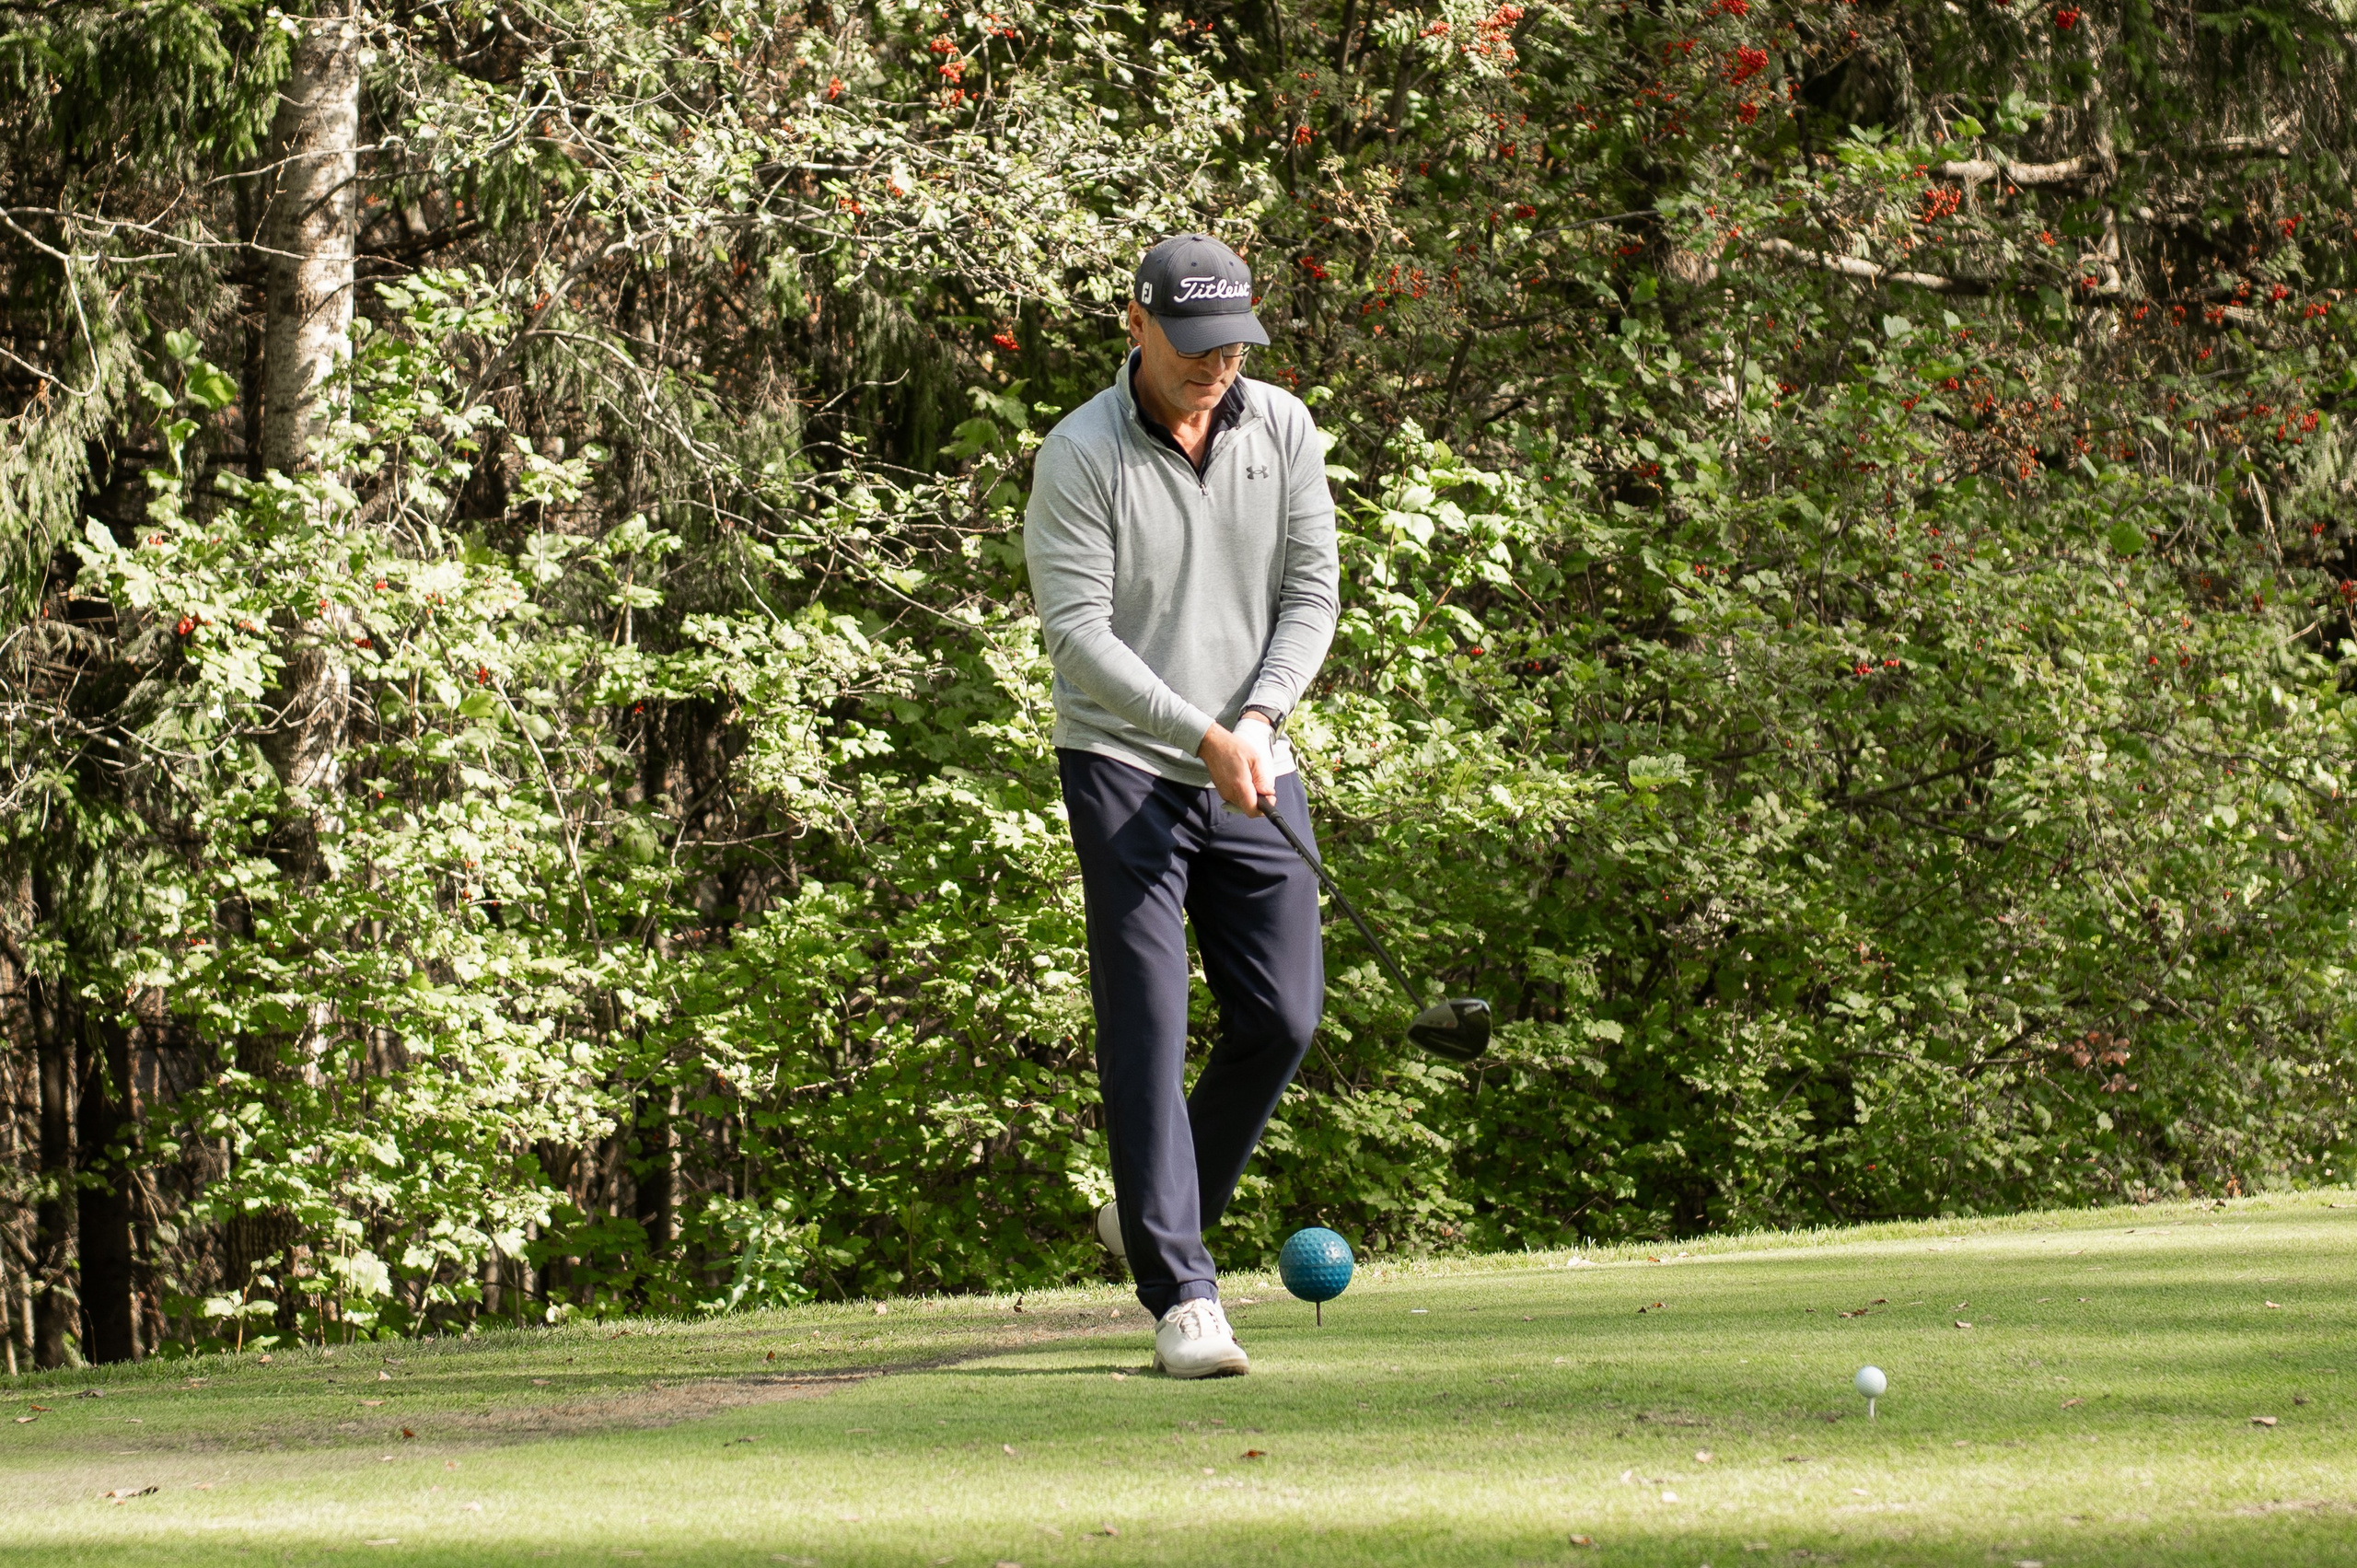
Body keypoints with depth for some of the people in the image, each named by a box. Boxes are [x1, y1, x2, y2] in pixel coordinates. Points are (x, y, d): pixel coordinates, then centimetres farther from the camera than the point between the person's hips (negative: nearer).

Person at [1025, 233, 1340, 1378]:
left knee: (1282, 1015, 2)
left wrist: (1260, 717, -12)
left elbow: (1311, 592, 4)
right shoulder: (1080, 457, -12)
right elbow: (1078, 634, -16)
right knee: (1147, 1022, -11)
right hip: (1122, 766, -5)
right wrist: (1205, 739, -23)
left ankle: (1151, 1213, 24)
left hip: (1256, 773, 5)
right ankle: (1181, 1292, -13)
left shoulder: (1282, 430, 3)